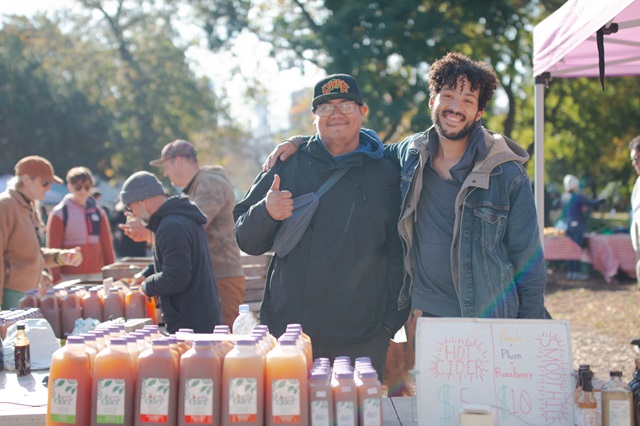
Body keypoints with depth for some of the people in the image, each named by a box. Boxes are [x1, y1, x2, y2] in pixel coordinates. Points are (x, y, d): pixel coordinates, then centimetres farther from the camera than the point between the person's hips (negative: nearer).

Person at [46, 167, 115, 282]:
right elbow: (53, 248, -1)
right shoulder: (59, 213, 1)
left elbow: (107, 245, 13)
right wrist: (56, 277, -7)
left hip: (97, 275, 4)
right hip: (70, 277, -3)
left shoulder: (99, 212, 12)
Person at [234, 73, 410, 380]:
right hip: (289, 329, 1)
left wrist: (392, 321, 1)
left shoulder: (386, 176, 7)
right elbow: (246, 241, 9)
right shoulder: (287, 167, 8)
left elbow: (399, 254, 9)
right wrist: (266, 213, -12)